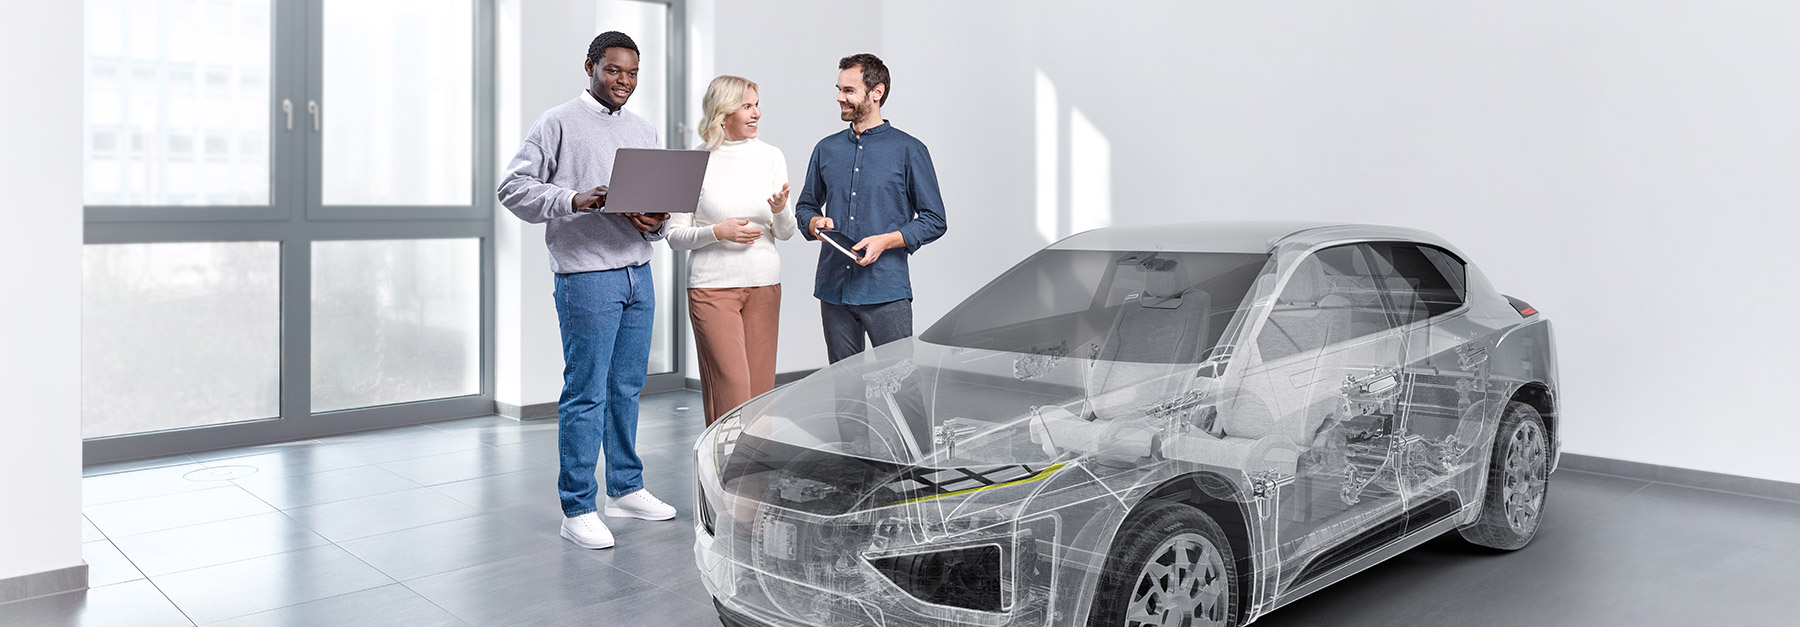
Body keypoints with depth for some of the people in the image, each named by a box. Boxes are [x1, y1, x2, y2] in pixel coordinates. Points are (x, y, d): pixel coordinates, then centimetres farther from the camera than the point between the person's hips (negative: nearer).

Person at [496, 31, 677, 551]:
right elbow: (514, 187, -7)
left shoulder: (644, 131, 17)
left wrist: (657, 222, -6)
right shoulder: (559, 124, -2)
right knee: (586, 394, -3)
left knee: (627, 388, 13)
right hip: (586, 276, -6)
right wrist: (574, 201, -21)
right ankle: (578, 510, 6)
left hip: (638, 274, 6)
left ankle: (625, 488, 26)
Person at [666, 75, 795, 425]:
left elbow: (787, 233, 6)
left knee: (760, 389, 5)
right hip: (712, 286, -3)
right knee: (731, 389, -10)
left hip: (764, 283, 3)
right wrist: (717, 232, -15)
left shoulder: (771, 157, 7)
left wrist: (781, 211, -15)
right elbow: (675, 236, 1)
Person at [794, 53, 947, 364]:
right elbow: (805, 206, 23)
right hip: (834, 290, 4)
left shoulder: (909, 150, 1)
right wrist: (815, 222, -2)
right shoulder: (826, 149, 14)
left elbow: (934, 221, 0)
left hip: (886, 291, -4)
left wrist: (886, 240, -14)